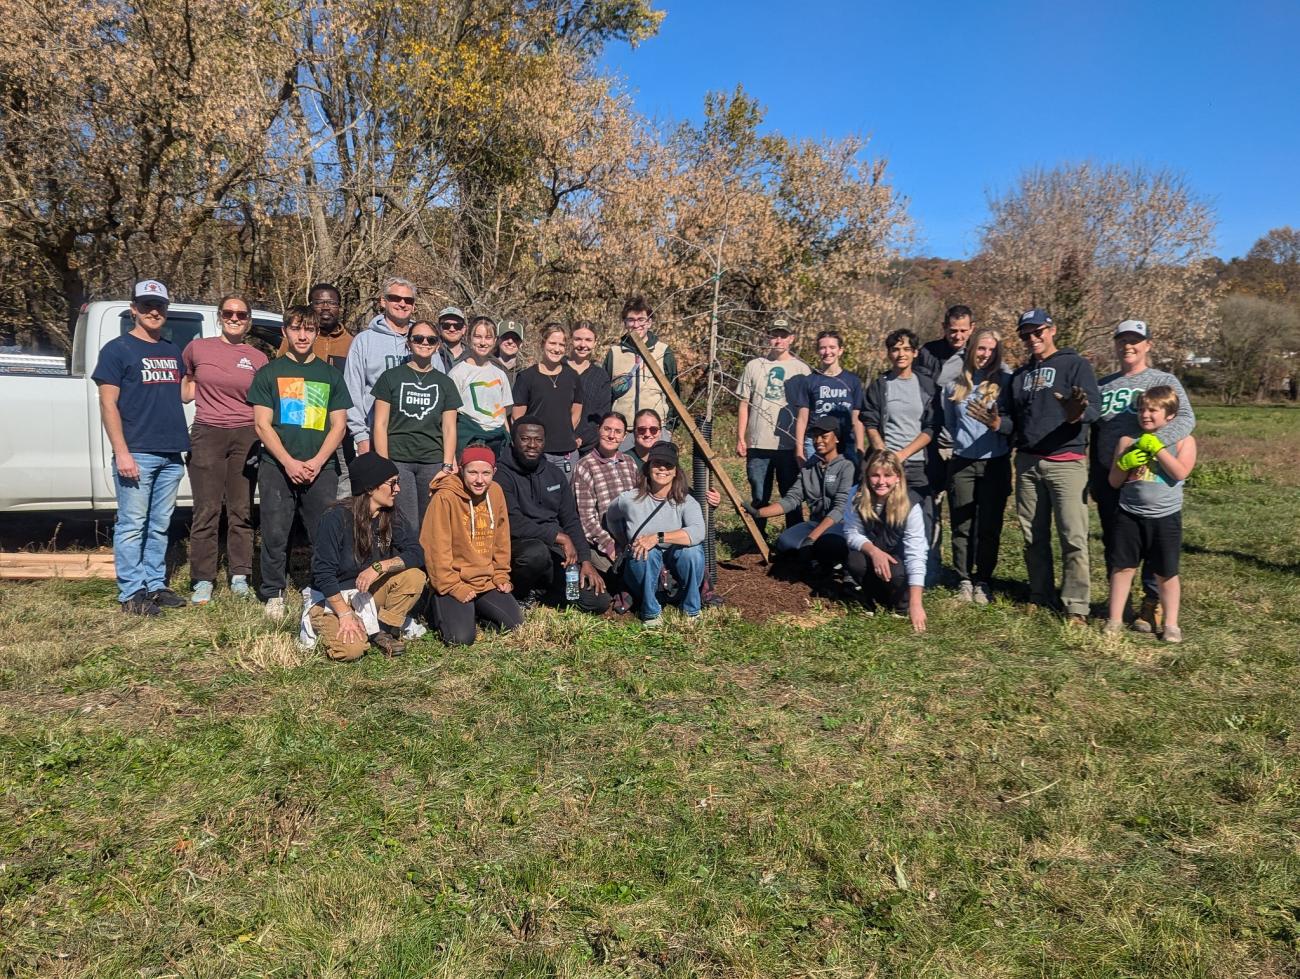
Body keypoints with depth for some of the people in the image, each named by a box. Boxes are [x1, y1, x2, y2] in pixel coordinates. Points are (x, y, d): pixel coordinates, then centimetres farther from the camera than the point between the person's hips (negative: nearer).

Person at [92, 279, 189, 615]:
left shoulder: (173, 351, 17)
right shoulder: (117, 349, 0)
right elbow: (108, 403, -5)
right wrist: (121, 452, -14)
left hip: (171, 454, 6)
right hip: (137, 454, -6)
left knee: (159, 526, 11)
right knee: (132, 525, -3)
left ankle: (155, 585, 19)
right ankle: (131, 593, 3)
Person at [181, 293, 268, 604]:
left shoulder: (258, 359, 7)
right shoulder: (197, 349, 5)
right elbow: (184, 392, 20)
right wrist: (199, 384, 3)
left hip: (246, 437, 1)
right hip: (207, 435, -1)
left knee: (241, 511, 6)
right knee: (206, 512, -2)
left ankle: (239, 576, 15)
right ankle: (203, 580, 5)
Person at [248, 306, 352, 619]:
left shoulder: (331, 375, 12)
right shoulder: (268, 373, 9)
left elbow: (339, 425, 8)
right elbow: (262, 424, 2)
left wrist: (316, 462, -6)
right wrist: (289, 462, -10)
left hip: (321, 469, 1)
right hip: (277, 467, -1)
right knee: (275, 535, 0)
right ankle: (273, 594, 13)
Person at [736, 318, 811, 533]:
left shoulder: (800, 369, 5)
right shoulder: (754, 366, 8)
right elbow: (744, 404, 9)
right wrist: (740, 438, 3)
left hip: (789, 445, -1)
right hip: (758, 444, 1)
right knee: (759, 497, 8)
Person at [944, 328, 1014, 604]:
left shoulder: (1006, 380, 1)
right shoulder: (955, 385, 10)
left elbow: (1014, 420, -8)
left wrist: (997, 422, -27)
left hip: (994, 463, -2)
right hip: (961, 463, 2)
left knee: (989, 526, 2)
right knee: (962, 526, 3)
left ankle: (983, 581, 12)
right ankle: (964, 580, 12)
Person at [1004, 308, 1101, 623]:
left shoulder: (1075, 365, 1)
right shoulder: (1020, 374, 19)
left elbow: (1094, 406, -12)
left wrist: (1078, 414, -32)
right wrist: (997, 423, 7)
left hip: (1066, 462, -5)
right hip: (1027, 462, 6)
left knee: (1073, 537, -8)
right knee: (1033, 536, 9)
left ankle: (1076, 606, -4)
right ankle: (1041, 596, 20)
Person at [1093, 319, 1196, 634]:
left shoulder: (1164, 381, 1)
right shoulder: (1103, 385, 13)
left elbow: (1187, 418, -14)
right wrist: (1093, 477, 16)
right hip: (1110, 477, 4)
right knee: (1112, 540, 9)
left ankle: (1152, 604, 9)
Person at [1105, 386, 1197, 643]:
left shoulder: (1183, 441, 1)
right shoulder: (1127, 441, 6)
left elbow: (1181, 472, -18)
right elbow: (1114, 482, 8)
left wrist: (1156, 447, -17)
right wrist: (1124, 463, -11)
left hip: (1165, 518, -2)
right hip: (1129, 515, 2)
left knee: (1165, 573, 6)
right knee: (1122, 567, 5)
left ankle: (1170, 624, 18)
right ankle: (1114, 620, 14)